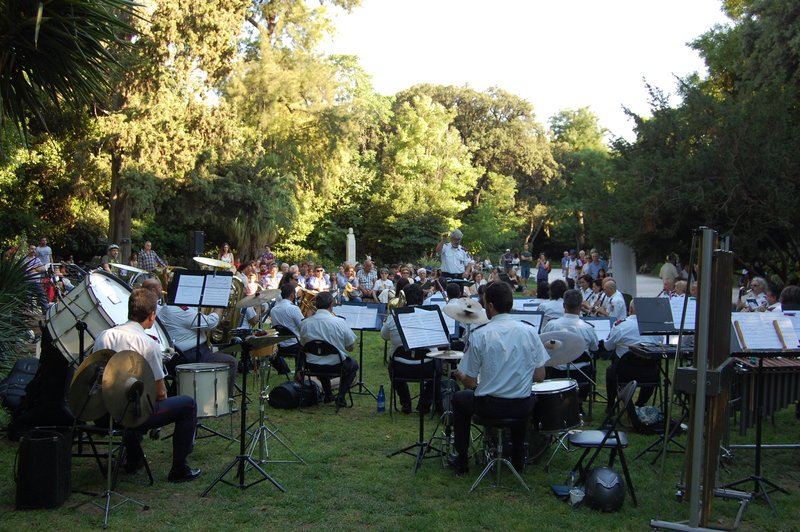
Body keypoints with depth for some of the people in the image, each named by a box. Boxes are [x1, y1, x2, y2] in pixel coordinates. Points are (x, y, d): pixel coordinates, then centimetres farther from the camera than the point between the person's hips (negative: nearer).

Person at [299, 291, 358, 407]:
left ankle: (328, 394, 35)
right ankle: (341, 397, 14)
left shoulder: (304, 323, -8)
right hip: (336, 365, -3)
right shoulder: (340, 322, -16)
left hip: (312, 367, 3)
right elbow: (351, 347, -6)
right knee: (354, 365, 29)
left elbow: (303, 345, 8)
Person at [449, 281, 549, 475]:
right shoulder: (529, 331, -5)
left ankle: (461, 460, 30)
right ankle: (518, 458, 41)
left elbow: (470, 382, -8)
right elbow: (539, 376, 0)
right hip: (522, 408, 3)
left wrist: (460, 375, 15)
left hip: (489, 406, -3)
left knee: (459, 399, 28)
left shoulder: (479, 335, -13)